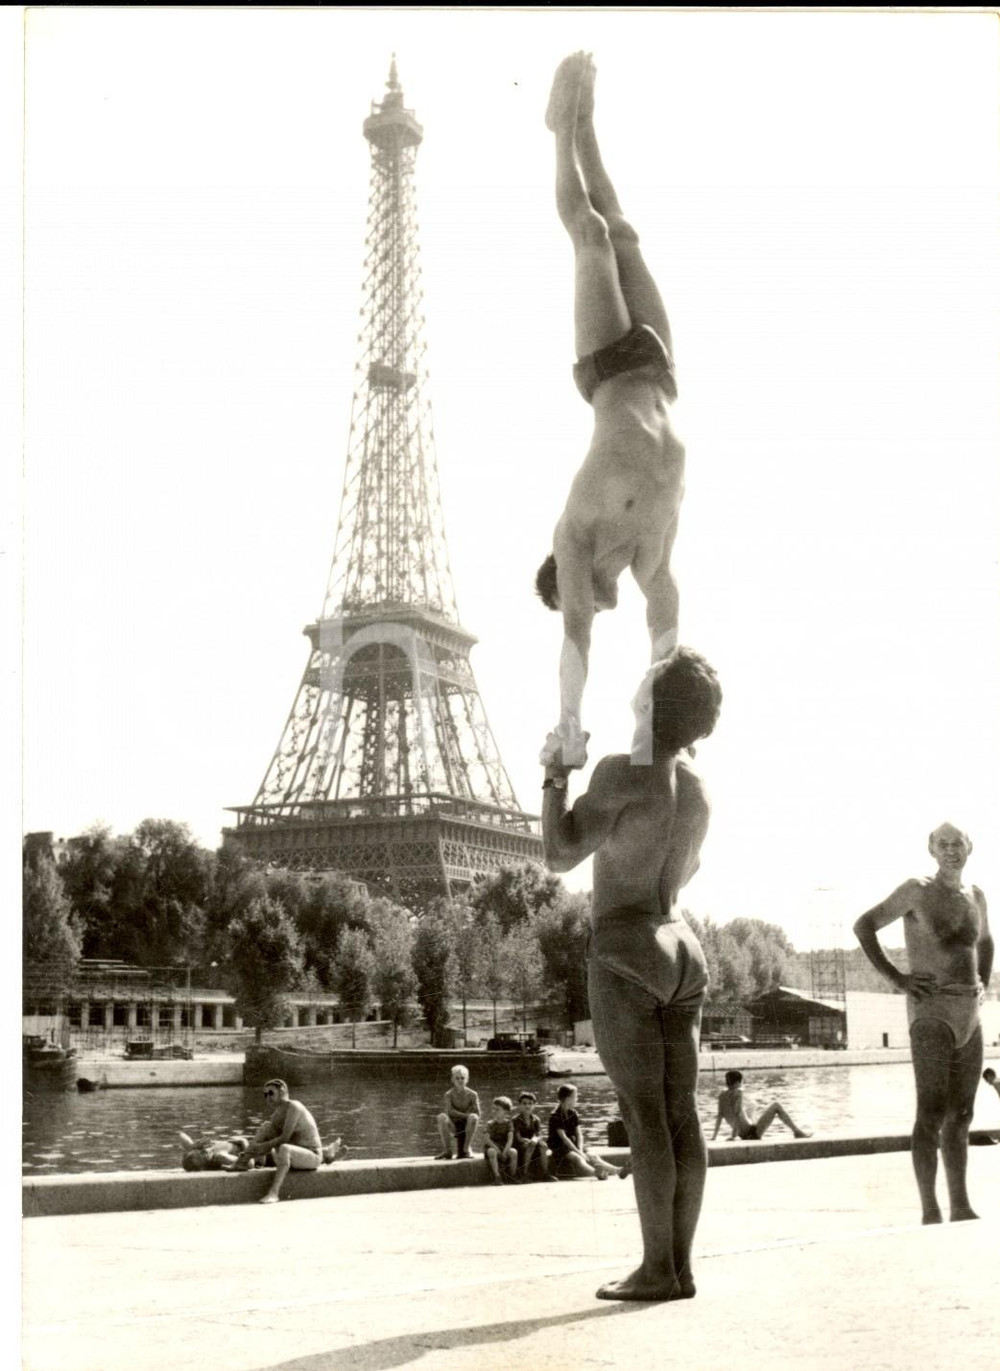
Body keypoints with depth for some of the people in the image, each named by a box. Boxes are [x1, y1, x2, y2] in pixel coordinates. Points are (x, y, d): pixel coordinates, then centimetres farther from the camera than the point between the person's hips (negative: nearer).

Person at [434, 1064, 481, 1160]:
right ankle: (447, 1150, -22)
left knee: (473, 1117, -33)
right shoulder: (449, 1094, 0)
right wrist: (466, 1115, -20)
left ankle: (467, 1149, -18)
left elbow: (477, 1112, -7)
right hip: (454, 1125, 0)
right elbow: (449, 1111, -14)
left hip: (467, 1125, 0)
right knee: (442, 1117, -30)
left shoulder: (472, 1094, 1)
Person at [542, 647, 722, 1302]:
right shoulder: (698, 786, 12)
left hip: (625, 953, -7)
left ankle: (657, 1269, -4)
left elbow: (561, 855, -11)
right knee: (681, 1112, 4)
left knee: (643, 1113, -6)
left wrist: (556, 777, 1)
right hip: (682, 950, 7)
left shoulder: (622, 770, -12)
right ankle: (680, 1265, 6)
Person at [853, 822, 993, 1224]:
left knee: (961, 1115, 10)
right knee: (932, 1113, -11)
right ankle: (930, 1213, -11)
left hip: (970, 1014, 7)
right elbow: (864, 925, -9)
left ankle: (961, 1207, 16)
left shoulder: (976, 897, 14)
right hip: (931, 1011, -7)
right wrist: (895, 977, -13)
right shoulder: (917, 890, -5)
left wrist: (983, 984, 17)